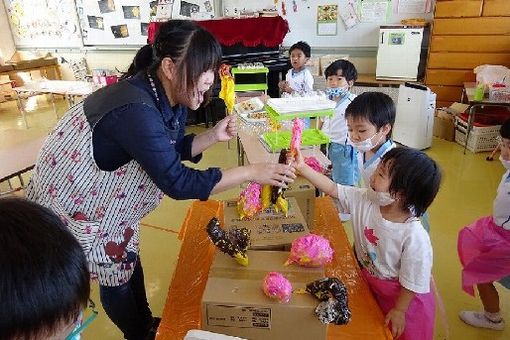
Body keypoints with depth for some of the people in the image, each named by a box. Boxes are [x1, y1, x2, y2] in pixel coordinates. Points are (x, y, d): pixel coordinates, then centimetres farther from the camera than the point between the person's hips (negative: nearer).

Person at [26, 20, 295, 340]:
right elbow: (177, 182, -37)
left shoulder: (171, 98, -9)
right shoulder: (135, 110, -38)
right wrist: (252, 172, -33)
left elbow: (175, 150, 3)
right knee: (116, 275, 9)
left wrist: (214, 135, -14)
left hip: (105, 196, 8)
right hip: (72, 202, -8)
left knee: (128, 259, 20)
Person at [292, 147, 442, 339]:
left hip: (401, 296, -5)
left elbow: (412, 284, -22)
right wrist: (302, 167, -18)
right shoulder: (364, 200, -18)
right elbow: (332, 189, -12)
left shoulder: (415, 237, -34)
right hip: (368, 284, 5)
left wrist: (399, 311, -11)